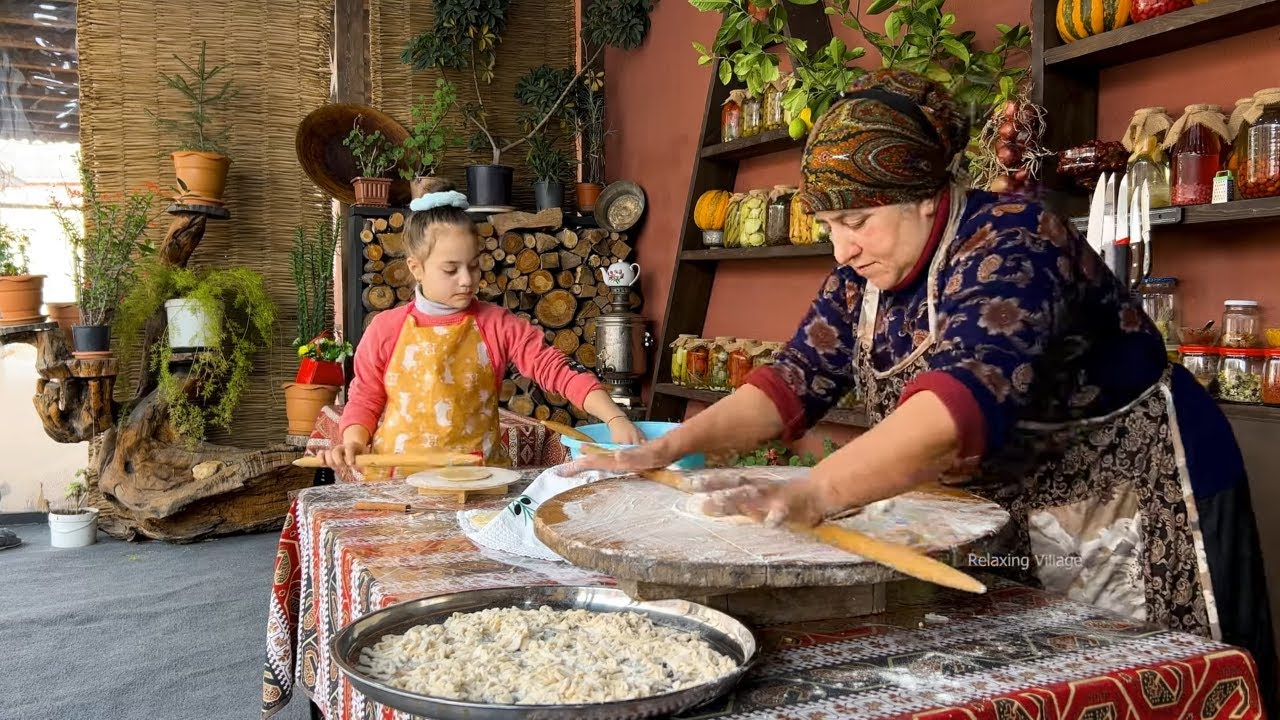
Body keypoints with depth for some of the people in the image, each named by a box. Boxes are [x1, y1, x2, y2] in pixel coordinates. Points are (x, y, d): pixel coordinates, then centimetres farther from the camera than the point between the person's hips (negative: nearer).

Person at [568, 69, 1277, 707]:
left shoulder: (1011, 243, -27)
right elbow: (795, 378, -3)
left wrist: (813, 494, -54)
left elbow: (966, 400, -42)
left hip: (1137, 505, -7)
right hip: (1004, 517, 7)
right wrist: (667, 447, -16)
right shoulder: (865, 274, -2)